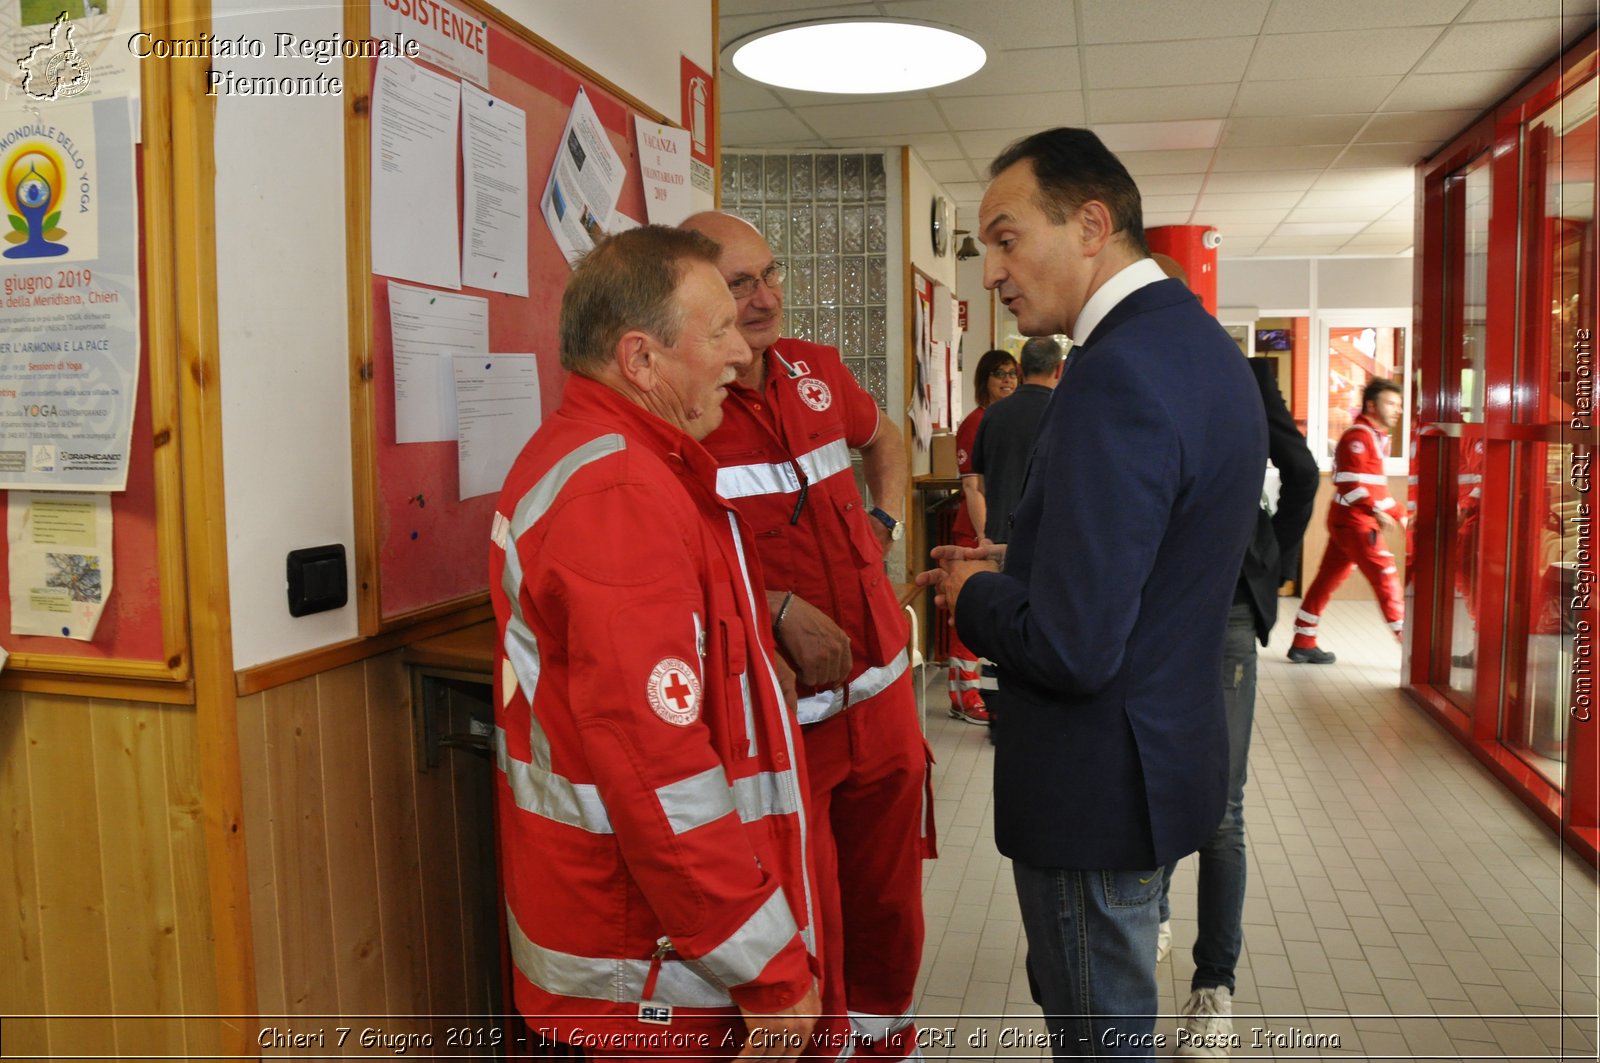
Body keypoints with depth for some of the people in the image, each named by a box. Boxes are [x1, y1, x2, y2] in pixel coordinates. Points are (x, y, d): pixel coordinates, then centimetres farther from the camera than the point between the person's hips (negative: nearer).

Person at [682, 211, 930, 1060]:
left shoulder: (818, 372, 6)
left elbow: (884, 440, 27)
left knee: (889, 908, 21)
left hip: (880, 691, 6)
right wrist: (781, 610, -21)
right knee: (804, 933, 6)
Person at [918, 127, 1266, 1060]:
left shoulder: (1117, 376, -26)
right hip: (1173, 745, 10)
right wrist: (1017, 565, 7)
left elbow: (1071, 649, -28)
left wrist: (973, 593, -9)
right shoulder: (1202, 343, 6)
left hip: (1099, 781, -10)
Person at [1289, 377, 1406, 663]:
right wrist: (1376, 512, -30)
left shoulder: (1378, 436, 19)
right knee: (1385, 576, -8)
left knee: (1329, 578, 10)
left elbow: (1376, 485, 24)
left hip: (1348, 521, 10)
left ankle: (1303, 643, 15)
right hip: (1354, 521, -10)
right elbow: (1351, 483, -22)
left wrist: (1397, 513, 18)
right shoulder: (1357, 436, -13)